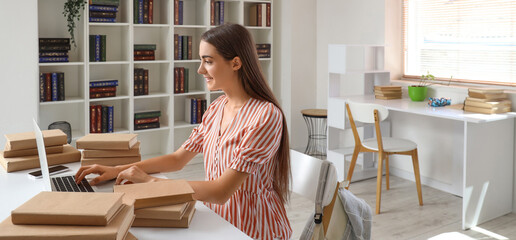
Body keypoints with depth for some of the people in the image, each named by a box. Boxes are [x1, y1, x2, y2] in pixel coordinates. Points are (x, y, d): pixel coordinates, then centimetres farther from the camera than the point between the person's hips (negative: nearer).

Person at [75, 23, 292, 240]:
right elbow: (177, 159, 8)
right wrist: (117, 170, -2)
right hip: (218, 220, 6)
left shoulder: (266, 116, -21)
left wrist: (149, 180, -19)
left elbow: (221, 192, -23)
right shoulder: (217, 108, 3)